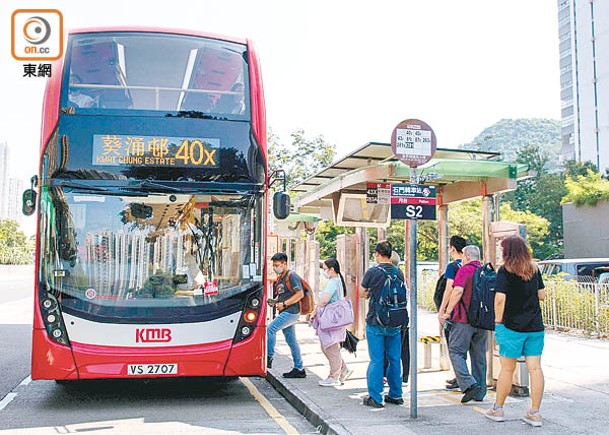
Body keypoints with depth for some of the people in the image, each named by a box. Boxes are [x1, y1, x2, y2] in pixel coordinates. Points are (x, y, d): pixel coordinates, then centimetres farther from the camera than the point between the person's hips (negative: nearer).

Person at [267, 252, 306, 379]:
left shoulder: (291, 276, -10)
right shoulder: (279, 278, 18)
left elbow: (300, 294, -17)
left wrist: (284, 304, -18)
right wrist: (274, 301, 7)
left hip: (291, 312, -9)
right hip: (286, 312, 9)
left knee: (270, 329, -16)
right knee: (291, 340, 9)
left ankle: (269, 358, -9)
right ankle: (299, 369, 13)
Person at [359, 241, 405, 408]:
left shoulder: (372, 272, -10)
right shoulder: (399, 272, 2)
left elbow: (362, 294, 3)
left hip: (375, 322, -4)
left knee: (377, 360, 1)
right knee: (395, 359, 12)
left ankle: (375, 397, 4)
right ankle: (395, 395, 21)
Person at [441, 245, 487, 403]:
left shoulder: (465, 270, -7)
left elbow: (458, 290, -20)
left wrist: (448, 312, -14)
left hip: (464, 319, -7)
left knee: (456, 351, -1)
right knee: (479, 355, 12)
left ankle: (469, 384, -16)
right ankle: (480, 393, 16)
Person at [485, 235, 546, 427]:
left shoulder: (505, 271, -8)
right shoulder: (534, 269, 7)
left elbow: (500, 298, -16)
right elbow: (542, 295, 15)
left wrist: (498, 320, -5)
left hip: (512, 326, -4)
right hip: (535, 326, 4)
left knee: (507, 369, 6)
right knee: (535, 368, 4)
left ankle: (497, 409, 19)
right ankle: (534, 413, 7)